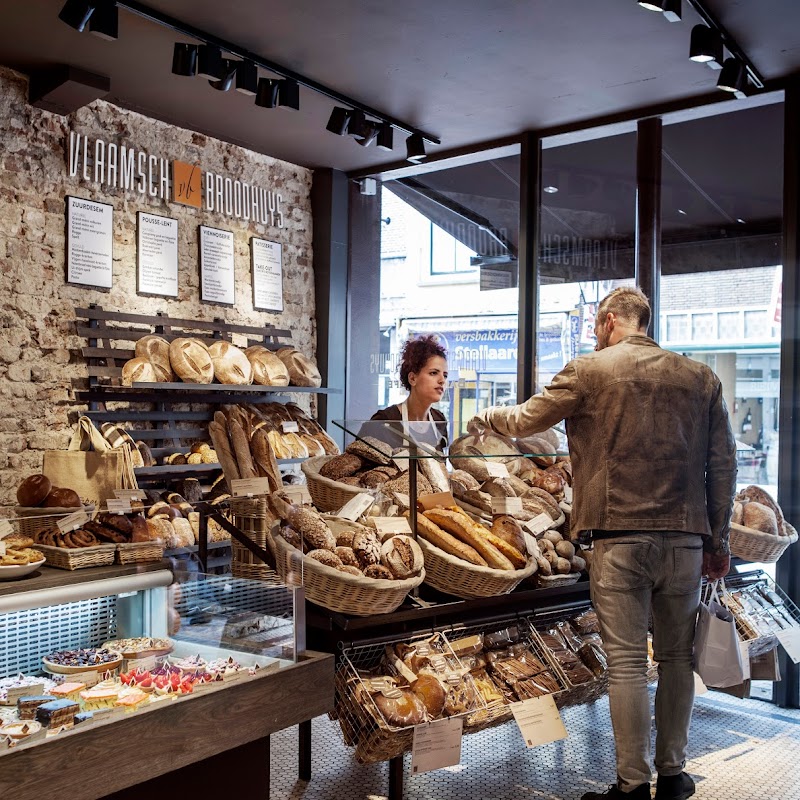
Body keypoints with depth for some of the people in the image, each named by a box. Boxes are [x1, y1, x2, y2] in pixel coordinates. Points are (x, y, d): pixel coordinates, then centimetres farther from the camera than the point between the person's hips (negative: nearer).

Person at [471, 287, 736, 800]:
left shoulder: (589, 372, 0)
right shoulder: (701, 377, 10)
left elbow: (525, 421, 7)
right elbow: (723, 461, 8)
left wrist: (486, 417, 28)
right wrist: (718, 540, 14)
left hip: (620, 534, -4)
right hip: (685, 536, 4)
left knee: (628, 662, 1)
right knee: (677, 655, 15)